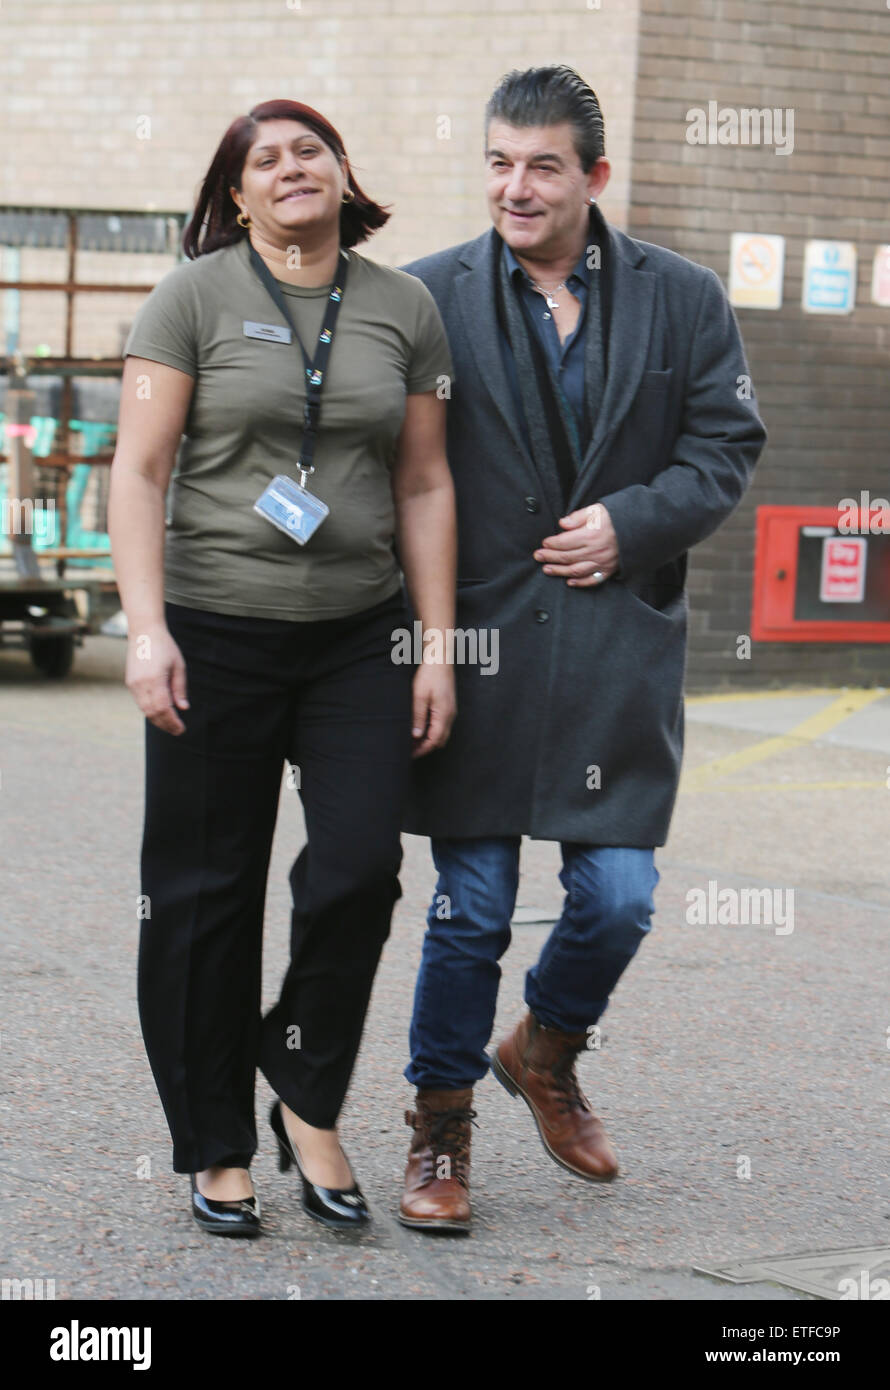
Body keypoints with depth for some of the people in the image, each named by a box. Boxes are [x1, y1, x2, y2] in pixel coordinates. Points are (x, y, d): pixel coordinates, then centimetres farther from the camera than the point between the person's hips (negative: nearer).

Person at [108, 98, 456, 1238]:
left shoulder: (404, 308, 8)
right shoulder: (194, 296, -1)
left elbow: (425, 487, 10)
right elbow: (137, 469, -5)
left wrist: (439, 648, 5)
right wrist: (146, 627, -15)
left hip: (359, 634, 2)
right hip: (216, 632, -2)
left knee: (360, 865, -10)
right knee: (206, 893, 3)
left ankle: (308, 1100, 12)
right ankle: (216, 1151, 14)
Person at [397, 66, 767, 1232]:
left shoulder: (682, 300, 4)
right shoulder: (432, 296, 0)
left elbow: (727, 445, 6)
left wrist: (631, 522, -9)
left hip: (620, 653, 1)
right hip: (478, 645, -1)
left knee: (618, 898, 1)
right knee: (471, 910, 2)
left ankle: (546, 1054, 31)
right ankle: (441, 1128, 19)